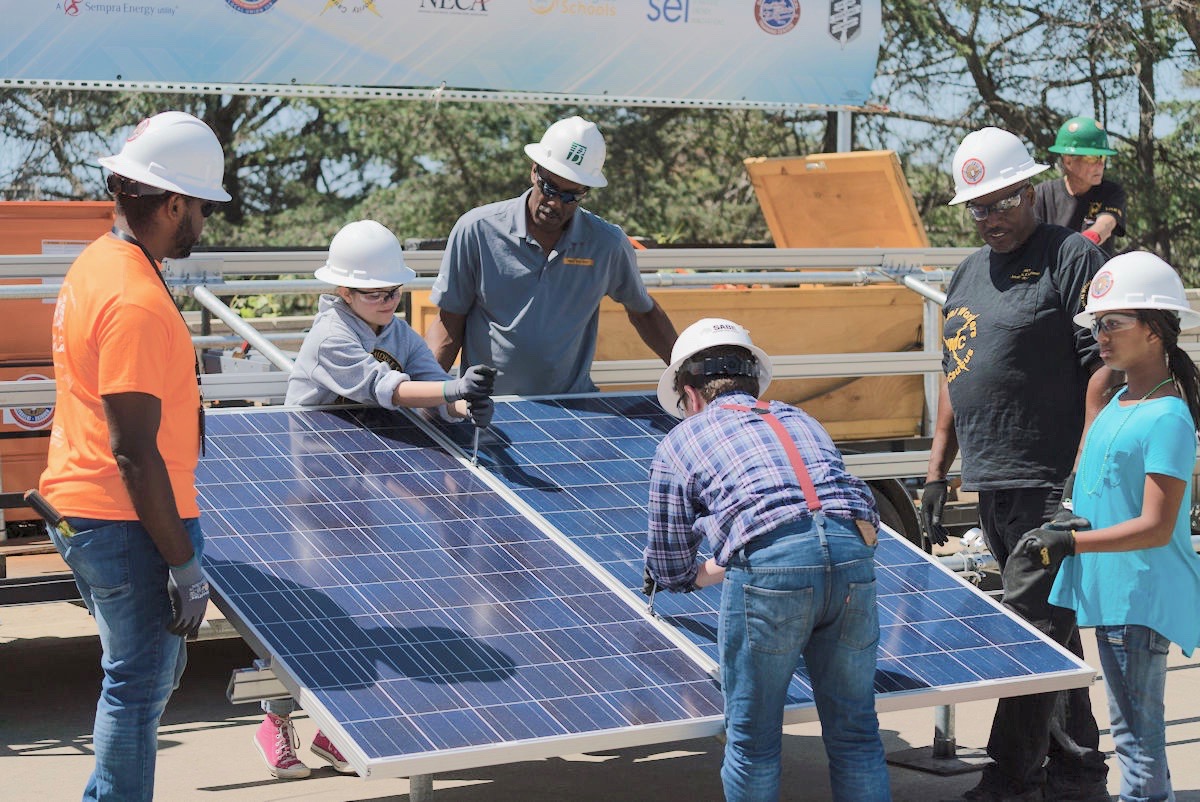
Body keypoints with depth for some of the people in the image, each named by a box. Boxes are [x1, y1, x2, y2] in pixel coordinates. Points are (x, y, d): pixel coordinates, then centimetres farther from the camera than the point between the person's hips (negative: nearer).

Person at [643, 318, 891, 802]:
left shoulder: (678, 443, 21)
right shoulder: (800, 421, 32)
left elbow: (670, 572, 22)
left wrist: (706, 573, 46)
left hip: (770, 563, -4)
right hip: (852, 553, 4)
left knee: (752, 743, 10)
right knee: (855, 733, 15)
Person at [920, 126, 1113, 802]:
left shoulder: (1074, 258, -7)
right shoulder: (969, 275, 17)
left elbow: (1105, 370, -13)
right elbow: (954, 377, 23)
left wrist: (1082, 481, -19)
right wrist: (937, 473, 18)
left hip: (1049, 488, -8)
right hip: (991, 486, 8)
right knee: (1055, 628, 14)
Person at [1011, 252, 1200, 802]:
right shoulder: (1117, 403, 10)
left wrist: (1071, 543, -24)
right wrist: (1066, 524, 9)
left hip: (1142, 599, -10)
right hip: (1108, 591, 10)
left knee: (1139, 736, -3)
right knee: (1128, 728, 19)